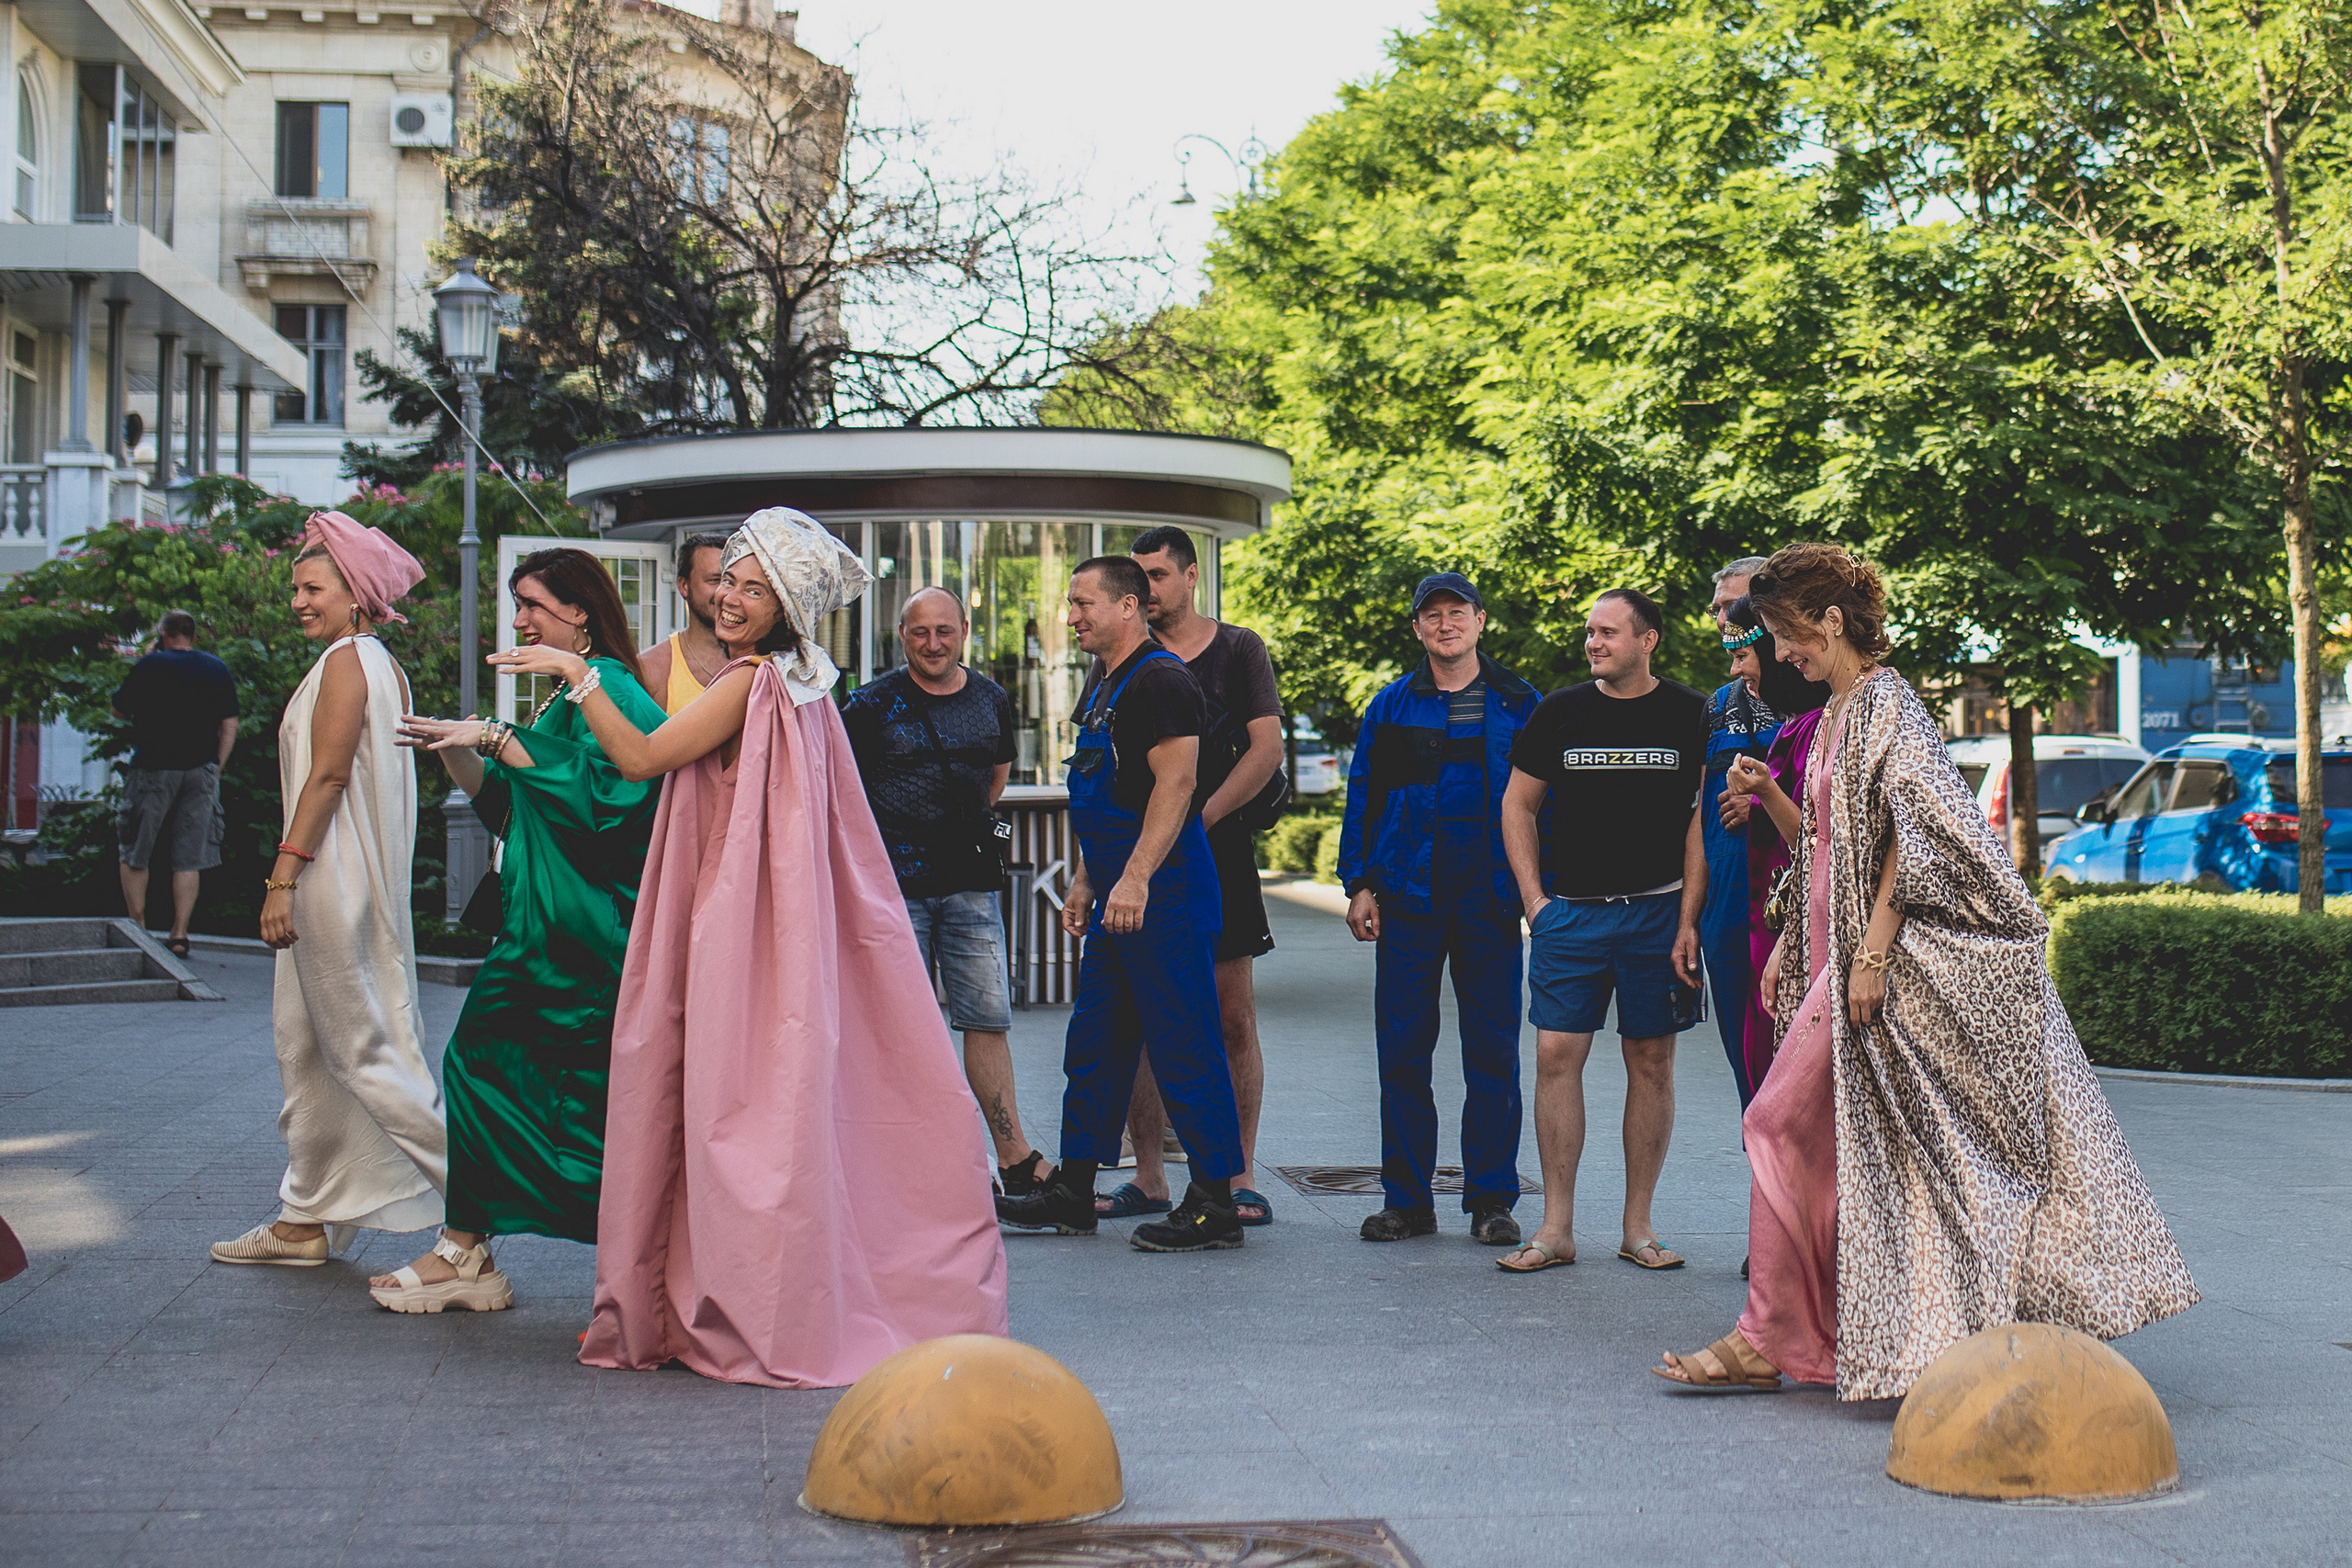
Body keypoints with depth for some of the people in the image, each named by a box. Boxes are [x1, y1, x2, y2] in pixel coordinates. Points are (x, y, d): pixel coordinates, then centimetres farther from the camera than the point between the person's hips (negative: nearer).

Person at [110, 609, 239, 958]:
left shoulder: (150, 666, -5)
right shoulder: (216, 669, 7)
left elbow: (119, 710, 6)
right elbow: (230, 725, 4)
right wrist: (215, 768, 9)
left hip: (153, 769, -3)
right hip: (200, 772, 3)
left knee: (134, 855, 9)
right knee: (189, 860, 4)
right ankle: (180, 934, 0)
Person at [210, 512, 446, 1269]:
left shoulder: (346, 659, -12)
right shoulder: (384, 665, 15)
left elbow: (329, 774, -18)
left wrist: (283, 877, -19)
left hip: (333, 876, -10)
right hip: (357, 876, 10)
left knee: (362, 1044, -6)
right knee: (306, 1037, 12)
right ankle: (307, 1219, 17)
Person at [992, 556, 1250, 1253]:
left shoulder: (1160, 680, -13)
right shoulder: (1102, 687, 18)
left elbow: (1175, 783, -22)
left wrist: (1135, 878, -28)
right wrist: (1085, 880, 23)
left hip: (1165, 890, -11)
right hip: (1120, 894, 11)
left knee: (1185, 1047, -6)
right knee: (1093, 1044, 13)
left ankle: (1215, 1204, -1)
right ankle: (1073, 1193, 21)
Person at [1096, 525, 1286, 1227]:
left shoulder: (1238, 649, 5)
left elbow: (1266, 750, -2)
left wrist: (1200, 818, -10)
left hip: (1220, 851, -2)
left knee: (1233, 1019, -2)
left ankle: (1240, 1177, 5)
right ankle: (1148, 1177, 10)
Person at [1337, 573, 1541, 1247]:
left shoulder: (1518, 704, 6)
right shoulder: (1391, 707, 9)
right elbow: (1363, 798, 10)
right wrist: (1359, 883, 1)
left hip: (1491, 900, -1)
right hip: (1408, 897, 1)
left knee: (1492, 1051, 2)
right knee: (1402, 1049, 2)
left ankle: (1491, 1198, 11)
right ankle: (1406, 1198, 10)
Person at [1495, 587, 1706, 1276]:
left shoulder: (1689, 715, 2)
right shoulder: (1558, 713, 7)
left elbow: (1703, 819, 1)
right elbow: (1518, 805, 13)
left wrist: (1688, 919, -7)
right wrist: (1534, 898, 3)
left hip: (1656, 910, -1)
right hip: (1569, 910, 1)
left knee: (1651, 1061, 3)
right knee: (1557, 1056, -4)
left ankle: (1637, 1225, 12)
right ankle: (1557, 1227, 2)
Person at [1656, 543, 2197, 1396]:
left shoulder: (1883, 702, -12)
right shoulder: (1837, 715, 17)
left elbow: (1909, 836, -19)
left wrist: (1872, 953, -23)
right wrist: (1790, 945, 17)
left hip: (1880, 957, -9)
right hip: (1842, 953, 9)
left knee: (1783, 1122, -10)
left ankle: (1769, 1340, -5)